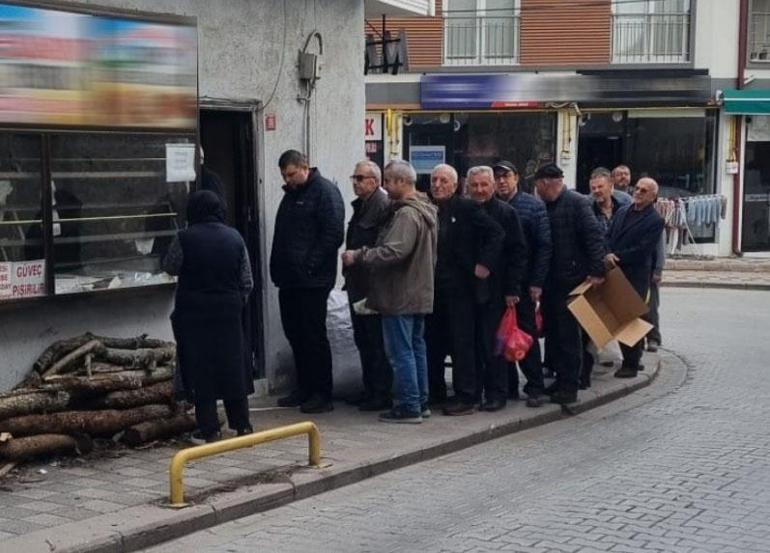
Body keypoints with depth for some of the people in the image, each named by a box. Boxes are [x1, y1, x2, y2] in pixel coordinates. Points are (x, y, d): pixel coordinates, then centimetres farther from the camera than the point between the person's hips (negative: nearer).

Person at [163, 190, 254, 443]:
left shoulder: (185, 239, -11)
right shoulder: (234, 238, 0)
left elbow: (169, 267, 5)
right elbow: (247, 281, 4)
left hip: (194, 313, -3)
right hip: (229, 312, 3)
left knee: (200, 369, 3)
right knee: (233, 366, 12)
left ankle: (209, 429, 4)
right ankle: (242, 424, 17)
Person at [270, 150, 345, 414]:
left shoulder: (325, 191, -8)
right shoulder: (291, 194, 19)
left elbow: (333, 233, -16)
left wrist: (311, 266, -18)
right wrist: (277, 268, 13)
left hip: (313, 280, -9)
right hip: (289, 278, 9)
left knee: (314, 335, -5)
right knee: (294, 333, 12)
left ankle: (322, 394, 2)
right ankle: (304, 388, 22)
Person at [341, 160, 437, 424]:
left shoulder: (406, 214, -19)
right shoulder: (425, 209, 14)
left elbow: (393, 252, -29)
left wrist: (358, 256, -20)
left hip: (401, 296, -11)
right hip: (419, 293, 11)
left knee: (401, 352, -5)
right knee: (416, 347, 16)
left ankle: (408, 406, -1)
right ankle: (420, 402, 23)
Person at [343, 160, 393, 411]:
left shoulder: (383, 205, -14)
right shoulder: (360, 205, 16)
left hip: (373, 285, -10)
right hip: (358, 285, 10)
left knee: (377, 341, -4)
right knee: (363, 339, 15)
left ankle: (381, 394, 3)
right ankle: (370, 390, 24)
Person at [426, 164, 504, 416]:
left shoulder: (467, 208, -5)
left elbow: (497, 233, -8)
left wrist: (484, 264, -13)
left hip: (459, 286, -5)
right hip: (432, 287, 6)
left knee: (462, 343, -3)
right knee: (432, 342, 12)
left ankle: (466, 397, 3)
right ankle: (435, 392, 24)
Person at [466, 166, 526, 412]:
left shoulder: (506, 213, -2)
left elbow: (518, 253, -5)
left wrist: (512, 288, -10)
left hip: (495, 290, -4)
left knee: (493, 344, 0)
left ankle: (496, 393, 9)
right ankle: (471, 391, 17)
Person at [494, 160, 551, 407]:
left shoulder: (533, 206, -2)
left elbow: (544, 245, -6)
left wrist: (537, 282, -12)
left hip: (523, 282, -3)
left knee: (527, 334, 1)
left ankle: (534, 388, 9)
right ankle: (508, 386, 17)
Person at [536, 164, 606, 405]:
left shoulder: (577, 202, -10)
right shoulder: (545, 206, 13)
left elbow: (595, 236, -16)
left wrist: (597, 271, -21)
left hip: (571, 278, -8)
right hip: (550, 280, 8)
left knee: (568, 333, -3)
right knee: (552, 331, 11)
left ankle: (569, 385, 3)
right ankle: (561, 378, 22)